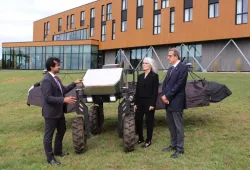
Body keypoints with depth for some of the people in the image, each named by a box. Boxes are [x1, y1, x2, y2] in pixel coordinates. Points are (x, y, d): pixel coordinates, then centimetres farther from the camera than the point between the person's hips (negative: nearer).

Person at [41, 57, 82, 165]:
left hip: (59, 111, 10)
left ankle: (58, 151, 40)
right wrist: (64, 100, -31)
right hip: (51, 112, -10)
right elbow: (48, 98, -27)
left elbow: (63, 90, 17)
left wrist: (74, 83, 17)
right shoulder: (46, 80, -22)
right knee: (49, 135, 5)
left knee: (61, 131, 22)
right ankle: (50, 158, 18)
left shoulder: (55, 78, 8)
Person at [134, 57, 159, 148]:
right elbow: (137, 90, 11)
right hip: (140, 102, 5)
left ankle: (148, 141, 15)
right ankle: (140, 138, 24)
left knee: (149, 121, 4)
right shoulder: (140, 76, 12)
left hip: (149, 102, -5)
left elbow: (155, 91, -9)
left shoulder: (154, 76, -4)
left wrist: (152, 104, -15)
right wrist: (135, 103, 7)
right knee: (138, 120, 6)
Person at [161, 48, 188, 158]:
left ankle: (180, 149, 9)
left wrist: (167, 96, -15)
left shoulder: (183, 67, -11)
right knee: (171, 126, 16)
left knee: (178, 126, 0)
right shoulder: (170, 69, 16)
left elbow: (179, 85, -18)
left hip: (176, 102, -8)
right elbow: (165, 83, 12)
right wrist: (164, 96, -5)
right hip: (168, 102, 8)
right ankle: (174, 145, 29)